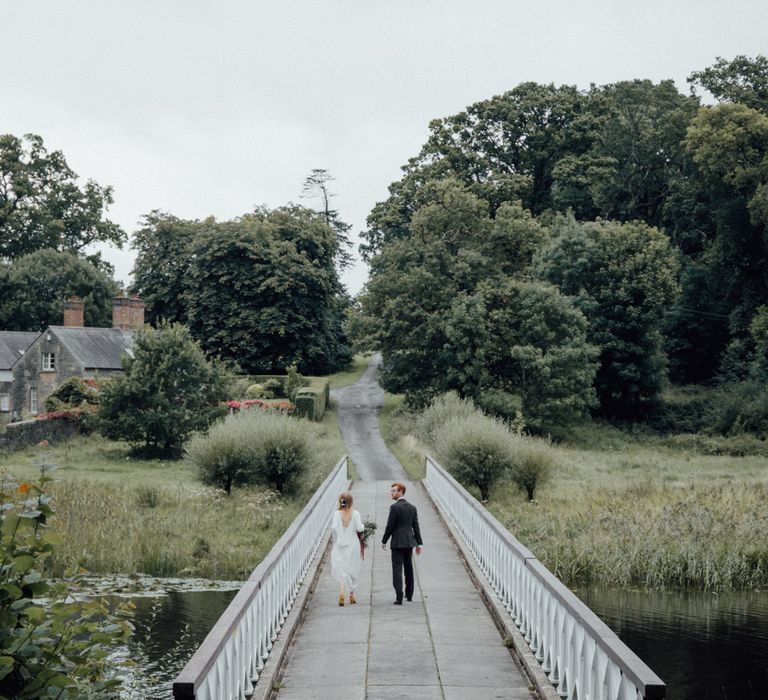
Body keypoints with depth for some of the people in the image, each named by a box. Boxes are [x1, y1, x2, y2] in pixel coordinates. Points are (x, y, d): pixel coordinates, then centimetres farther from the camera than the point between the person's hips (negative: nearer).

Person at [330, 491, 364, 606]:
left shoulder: (337, 514, -9)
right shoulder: (355, 514, -10)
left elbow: (334, 527, -15)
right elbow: (360, 528, -12)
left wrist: (332, 526, 6)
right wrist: (362, 524, 9)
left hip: (340, 545, 0)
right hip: (353, 545, 0)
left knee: (340, 569, 4)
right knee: (352, 570, 14)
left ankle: (341, 592, -18)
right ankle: (351, 595, 22)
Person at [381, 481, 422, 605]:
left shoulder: (394, 507, -12)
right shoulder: (412, 507, 8)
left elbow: (390, 526, -12)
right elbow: (416, 526, 10)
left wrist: (384, 541, -1)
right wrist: (419, 543, 13)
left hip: (397, 543, -6)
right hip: (409, 542, 7)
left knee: (397, 569, -6)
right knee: (409, 568, 17)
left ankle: (399, 597, -16)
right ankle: (409, 594, 26)